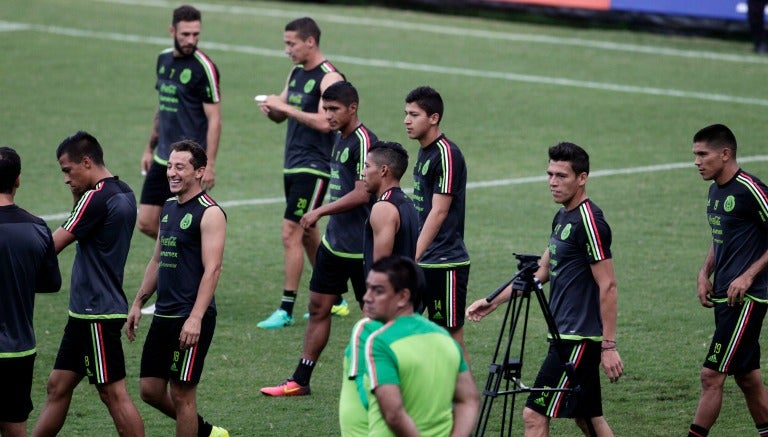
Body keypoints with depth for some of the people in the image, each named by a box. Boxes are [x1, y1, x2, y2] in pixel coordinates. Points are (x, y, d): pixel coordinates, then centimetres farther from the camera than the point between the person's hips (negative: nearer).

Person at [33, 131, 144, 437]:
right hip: (86, 311, 10)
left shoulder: (96, 199, -18)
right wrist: (78, 195, 5)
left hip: (97, 314, -10)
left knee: (113, 393, -5)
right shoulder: (123, 193, 11)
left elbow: (51, 247, -14)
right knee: (58, 386, 12)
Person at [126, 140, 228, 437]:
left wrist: (195, 318, -25)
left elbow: (212, 269, -19)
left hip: (191, 318, -9)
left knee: (181, 392, -4)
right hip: (164, 314, 9)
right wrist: (138, 304, 20)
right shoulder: (169, 208, 14)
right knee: (150, 389, 11)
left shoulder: (209, 213, -12)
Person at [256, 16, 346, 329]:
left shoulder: (329, 78, -14)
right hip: (293, 165, 9)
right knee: (307, 234, 15)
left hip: (314, 167, -9)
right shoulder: (296, 73, 13)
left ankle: (286, 310, -9)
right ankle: (334, 300, 25)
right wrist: (270, 109, -5)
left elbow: (324, 122, -25)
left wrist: (285, 107, -23)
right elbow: (282, 116, 18)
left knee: (291, 232, -12)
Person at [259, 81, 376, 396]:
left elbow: (362, 194, -23)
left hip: (360, 248, -9)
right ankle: (300, 381, 14)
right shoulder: (339, 139, 12)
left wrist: (320, 212, -21)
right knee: (318, 307, 10)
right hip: (334, 241, 9)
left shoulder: (363, 141, -17)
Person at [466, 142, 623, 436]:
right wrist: (494, 301, 23)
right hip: (567, 335, 10)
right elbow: (540, 273, 24)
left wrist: (609, 345, -20)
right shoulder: (562, 218, 14)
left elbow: (608, 286, -18)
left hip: (578, 339, -10)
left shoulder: (589, 221, -15)